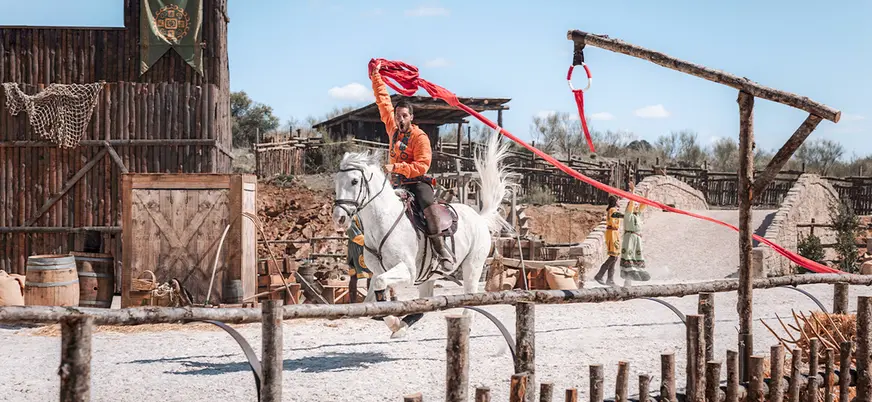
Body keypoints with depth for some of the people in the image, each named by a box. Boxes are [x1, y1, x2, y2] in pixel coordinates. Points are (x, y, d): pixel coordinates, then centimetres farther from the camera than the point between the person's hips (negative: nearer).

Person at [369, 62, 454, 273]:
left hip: (417, 183, -8)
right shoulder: (393, 129, 10)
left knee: (427, 205, -33)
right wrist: (376, 77, 15)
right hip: (397, 185, 8)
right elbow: (383, 101, 16)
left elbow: (422, 166, -18)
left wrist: (396, 167, -24)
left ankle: (442, 249, -34)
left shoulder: (420, 137, -9)